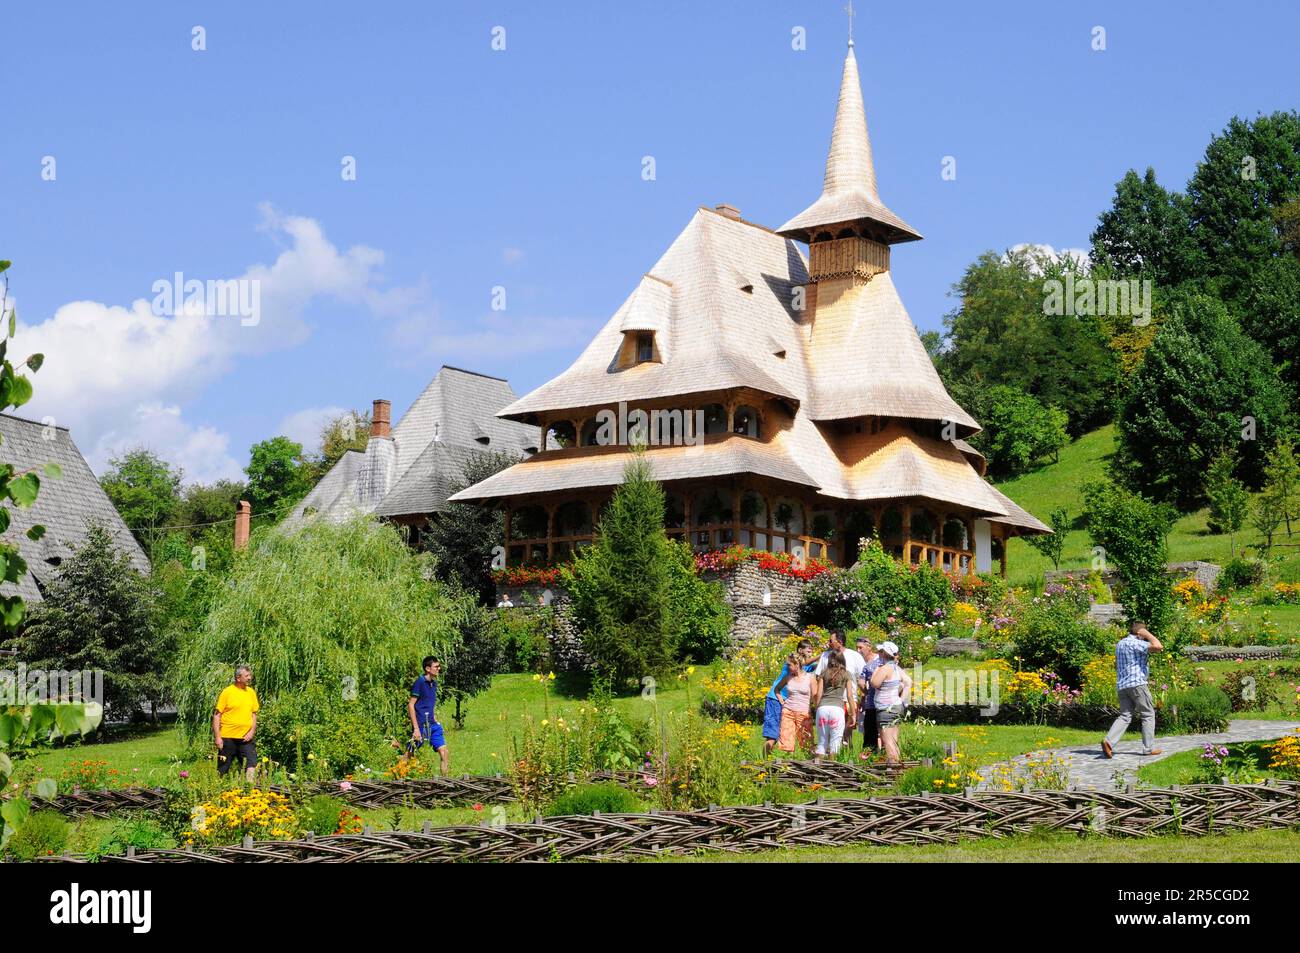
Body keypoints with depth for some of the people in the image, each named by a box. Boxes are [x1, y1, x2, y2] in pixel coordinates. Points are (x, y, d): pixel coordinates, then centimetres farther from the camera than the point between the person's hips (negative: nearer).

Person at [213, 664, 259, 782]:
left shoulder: (251, 692, 8)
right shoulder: (227, 692, -7)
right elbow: (217, 715, -6)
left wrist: (252, 731, 1)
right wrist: (217, 737, -12)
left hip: (245, 738, 4)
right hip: (228, 738, -4)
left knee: (251, 765, -6)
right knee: (221, 770, 5)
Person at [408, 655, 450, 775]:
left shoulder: (434, 683, 12)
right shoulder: (420, 682, -12)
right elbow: (411, 705, -14)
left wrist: (435, 720, 17)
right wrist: (416, 728, -18)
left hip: (432, 725, 8)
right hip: (421, 725, -8)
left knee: (443, 751, 1)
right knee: (410, 756, -1)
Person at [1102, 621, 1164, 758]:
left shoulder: (1120, 644, 17)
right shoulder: (1136, 643, -11)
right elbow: (1158, 646, -22)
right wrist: (1147, 634, -8)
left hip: (1121, 685, 8)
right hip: (1137, 683, -8)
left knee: (1125, 716, 6)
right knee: (1148, 715, 4)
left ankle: (1109, 741, -15)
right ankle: (1148, 748, 4)